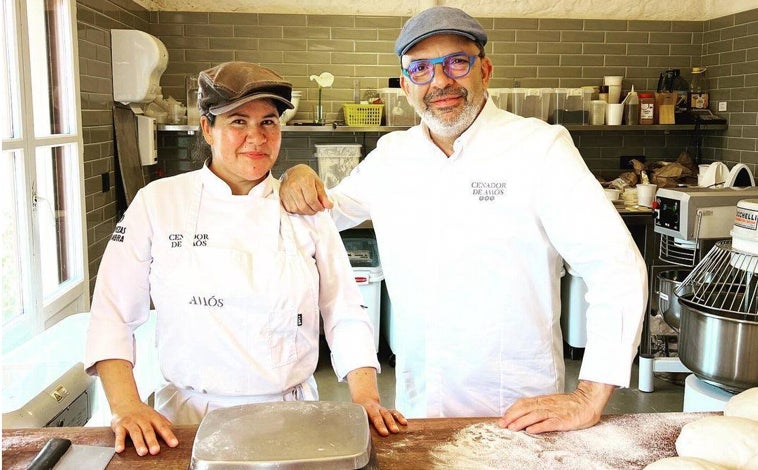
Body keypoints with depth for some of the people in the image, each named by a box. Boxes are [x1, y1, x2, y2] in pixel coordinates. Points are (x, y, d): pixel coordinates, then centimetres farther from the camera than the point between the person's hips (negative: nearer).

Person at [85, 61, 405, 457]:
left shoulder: (304, 210, 1)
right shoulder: (157, 202, -2)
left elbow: (345, 316, 2)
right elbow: (112, 313, 0)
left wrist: (365, 398, -10)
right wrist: (127, 406, -10)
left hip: (291, 417, 1)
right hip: (190, 417, -1)